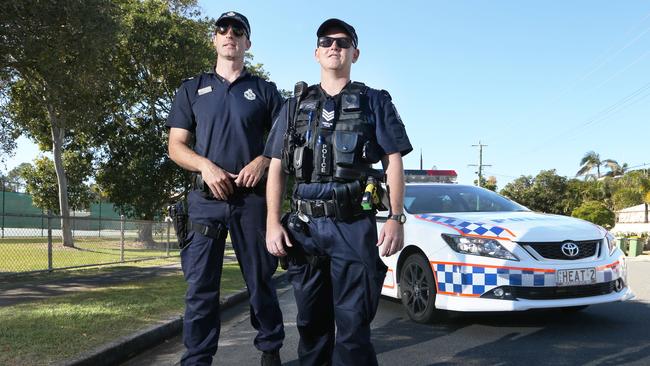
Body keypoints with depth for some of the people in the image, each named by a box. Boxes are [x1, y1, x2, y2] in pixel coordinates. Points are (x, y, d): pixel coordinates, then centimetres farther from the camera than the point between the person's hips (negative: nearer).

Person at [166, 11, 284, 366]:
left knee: (261, 280, 5)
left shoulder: (264, 90, 12)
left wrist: (262, 160, -10)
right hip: (206, 198, 1)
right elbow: (176, 146, 9)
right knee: (200, 285, 0)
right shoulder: (192, 89, 14)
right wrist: (206, 166, -10)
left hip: (253, 198, 0)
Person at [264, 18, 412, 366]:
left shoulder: (375, 102, 10)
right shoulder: (294, 107, 16)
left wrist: (396, 218, -8)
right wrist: (273, 222, 0)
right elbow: (276, 168, 12)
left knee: (352, 325, -3)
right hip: (305, 227, 3)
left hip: (354, 226, -3)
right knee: (311, 323, 11)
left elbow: (393, 162, 3)